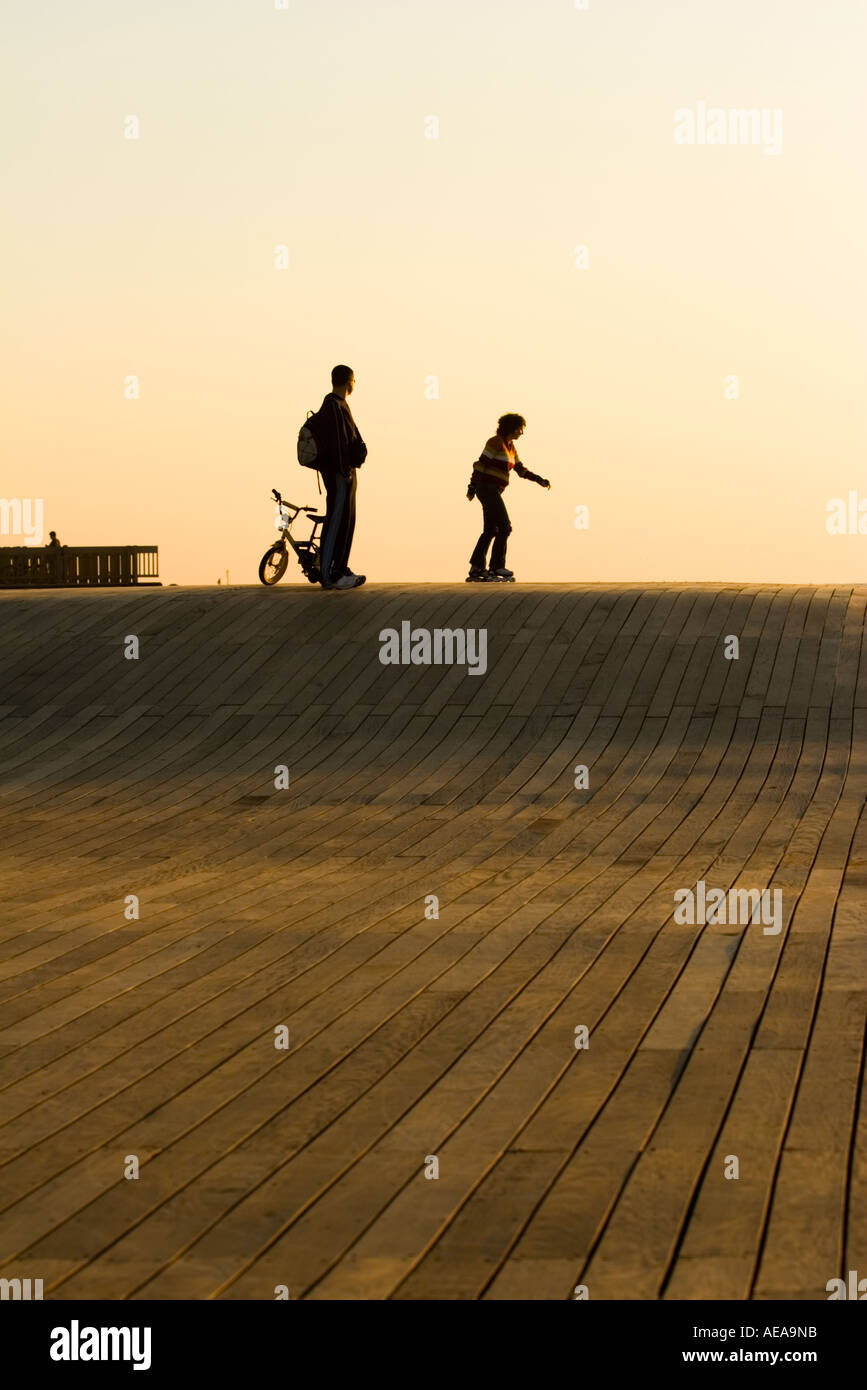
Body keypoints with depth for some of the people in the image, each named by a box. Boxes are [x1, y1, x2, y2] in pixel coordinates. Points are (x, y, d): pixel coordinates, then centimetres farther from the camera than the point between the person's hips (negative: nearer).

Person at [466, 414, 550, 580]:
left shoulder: (511, 447, 15)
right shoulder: (495, 442, -13)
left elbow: (521, 470, 19)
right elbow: (480, 464, -15)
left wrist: (540, 480, 7)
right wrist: (472, 488, -17)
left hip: (494, 491, 9)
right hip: (487, 489, -9)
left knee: (490, 530, 11)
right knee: (504, 527, -10)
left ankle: (476, 567, 13)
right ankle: (497, 566, -7)